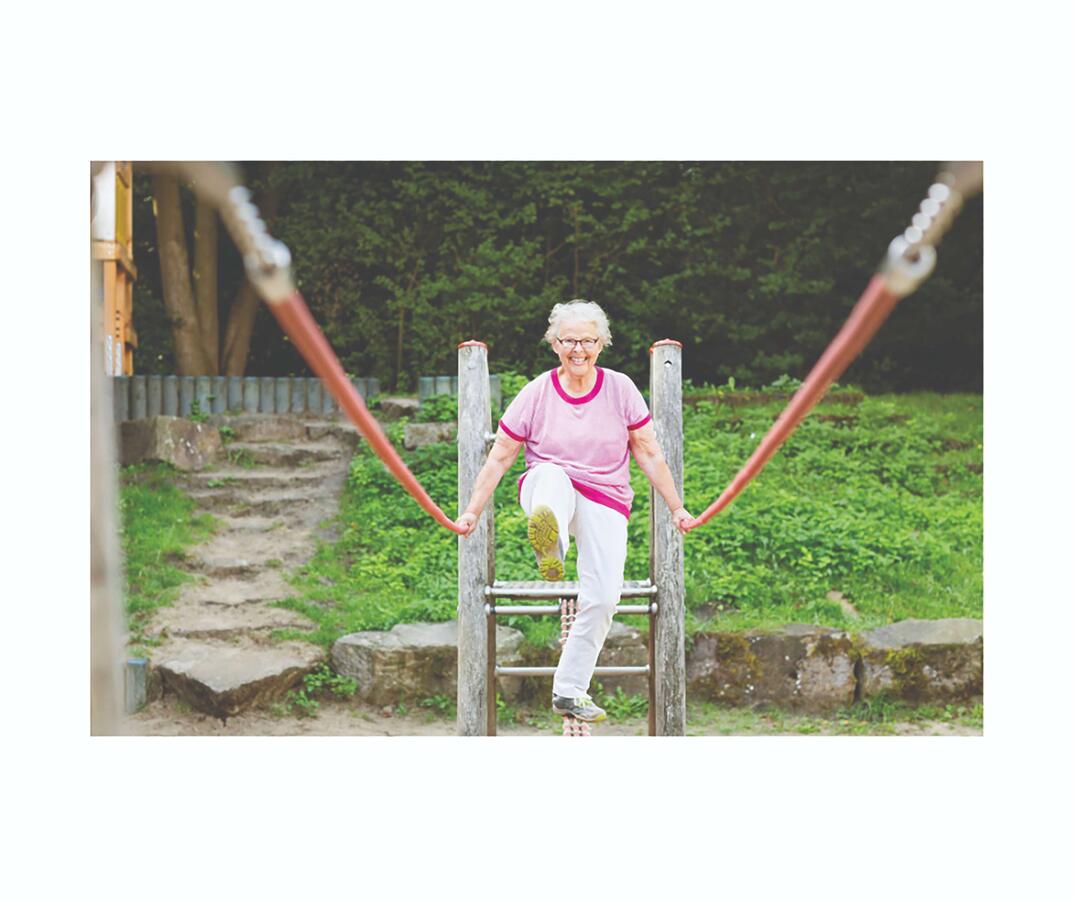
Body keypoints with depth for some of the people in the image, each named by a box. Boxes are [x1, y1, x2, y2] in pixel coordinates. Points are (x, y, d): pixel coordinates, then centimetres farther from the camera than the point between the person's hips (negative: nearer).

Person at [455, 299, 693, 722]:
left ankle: (568, 692, 0)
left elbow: (649, 454, 6)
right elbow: (499, 458, 1)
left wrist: (676, 508, 6)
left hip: (606, 502, 1)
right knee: (551, 474, -38)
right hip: (547, 491, -1)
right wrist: (473, 510, -1)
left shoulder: (620, 389, 1)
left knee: (603, 598, -13)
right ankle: (549, 540, -70)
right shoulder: (536, 393, -2)